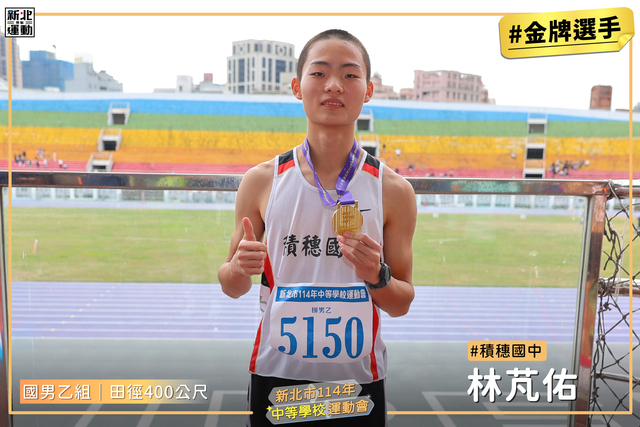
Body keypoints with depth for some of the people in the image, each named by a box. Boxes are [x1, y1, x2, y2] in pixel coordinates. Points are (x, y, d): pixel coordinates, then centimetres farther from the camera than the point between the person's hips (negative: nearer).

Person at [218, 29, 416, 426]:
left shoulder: (394, 190, -6)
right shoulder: (261, 181, -5)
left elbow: (402, 304, 0)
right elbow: (233, 287, 4)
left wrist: (376, 277, -19)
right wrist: (238, 270, -18)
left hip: (359, 379, 0)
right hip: (276, 377, 1)